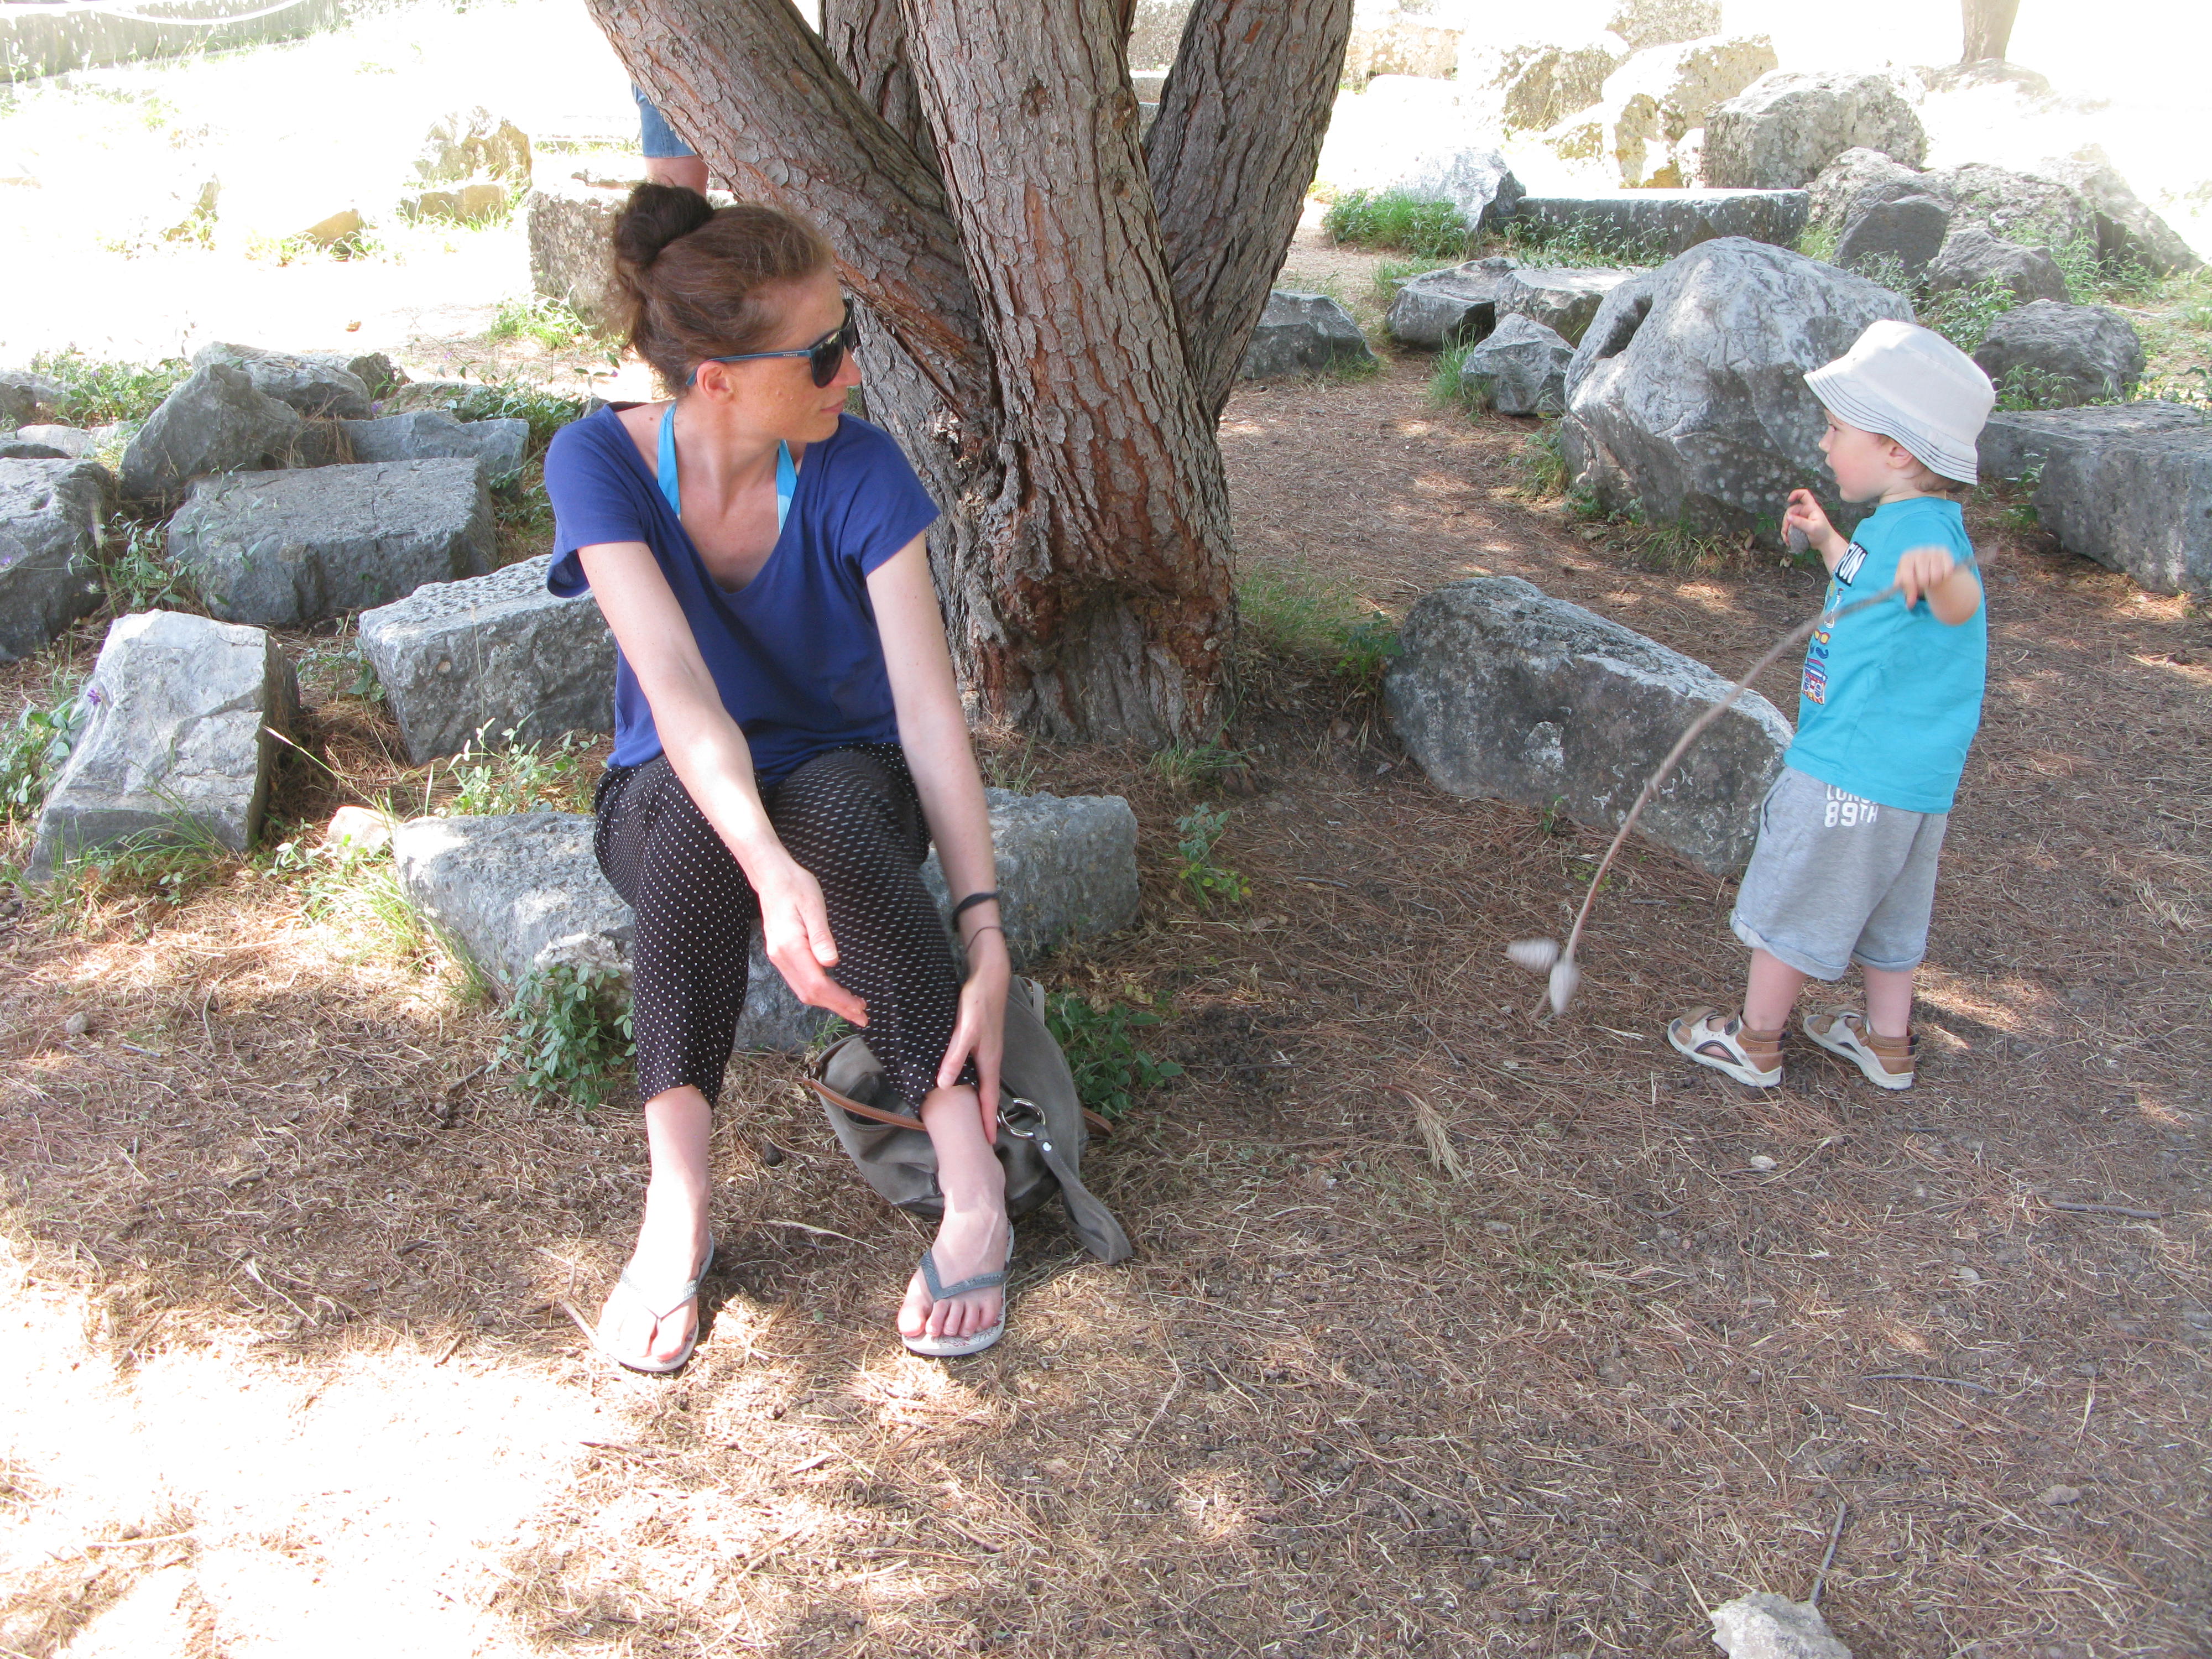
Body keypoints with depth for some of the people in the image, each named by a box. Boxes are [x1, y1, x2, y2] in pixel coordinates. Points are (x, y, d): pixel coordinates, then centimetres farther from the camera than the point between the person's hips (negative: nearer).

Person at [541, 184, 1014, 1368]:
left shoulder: (858, 470, -17)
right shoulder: (600, 461, -18)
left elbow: (929, 710, -24)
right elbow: (677, 690, -32)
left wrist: (986, 939, -33)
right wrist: (769, 869, -50)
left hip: (844, 779, 0)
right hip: (669, 802, 0)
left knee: (840, 805, -37)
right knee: (696, 809, -37)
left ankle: (973, 1190, -34)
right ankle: (678, 1207, -34)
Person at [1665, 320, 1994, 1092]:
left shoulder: (1922, 526, -22)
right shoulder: (1899, 522, 10)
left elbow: (1958, 604, -45)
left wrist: (1941, 573, -66)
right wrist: (1827, 542, 36)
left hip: (1851, 771, -10)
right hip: (1905, 773, 10)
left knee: (1792, 904, 6)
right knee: (1888, 908, 21)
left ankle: (1754, 1043, 21)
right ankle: (1888, 1042, 36)